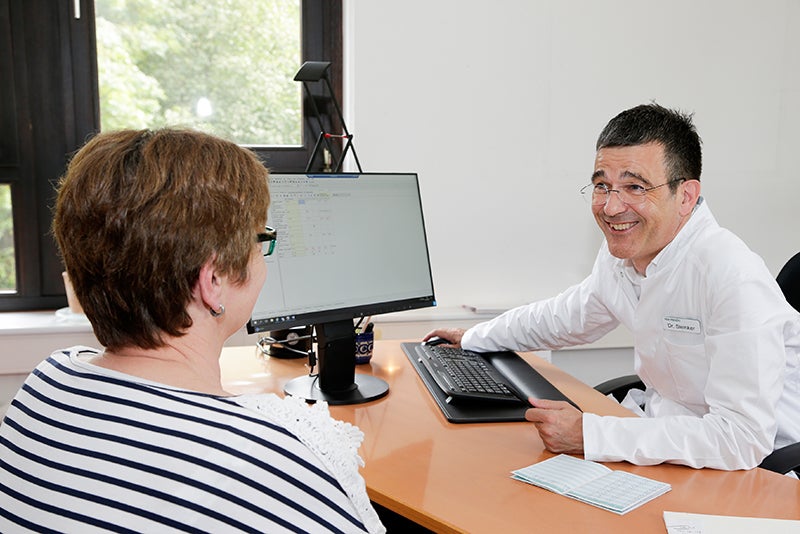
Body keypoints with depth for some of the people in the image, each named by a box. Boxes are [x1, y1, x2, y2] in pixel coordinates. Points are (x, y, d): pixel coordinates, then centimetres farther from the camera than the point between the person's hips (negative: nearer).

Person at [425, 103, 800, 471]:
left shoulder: (734, 278, -28)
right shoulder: (621, 253, -3)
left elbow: (744, 437, -32)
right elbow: (570, 315, 18)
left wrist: (587, 435, -32)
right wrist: (473, 338, 23)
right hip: (664, 424, 7)